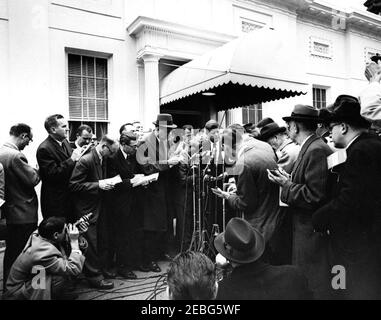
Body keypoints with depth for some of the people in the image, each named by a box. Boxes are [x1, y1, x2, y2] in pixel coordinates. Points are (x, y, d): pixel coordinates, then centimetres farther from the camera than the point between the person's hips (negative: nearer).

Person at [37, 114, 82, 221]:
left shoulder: (65, 142, 8)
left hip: (69, 195, 8)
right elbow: (52, 174, -23)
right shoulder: (44, 149, -17)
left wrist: (77, 155, -1)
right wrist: (72, 159, -25)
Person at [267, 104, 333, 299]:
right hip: (305, 229, 10)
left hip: (312, 232, -9)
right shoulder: (309, 148, 10)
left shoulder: (316, 151, -21)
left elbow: (316, 197, -25)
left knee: (313, 288, 7)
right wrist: (288, 181, 1)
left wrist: (287, 185, -16)